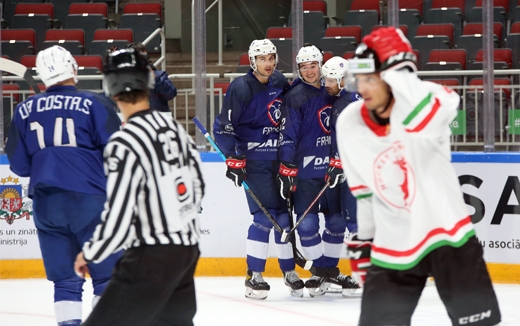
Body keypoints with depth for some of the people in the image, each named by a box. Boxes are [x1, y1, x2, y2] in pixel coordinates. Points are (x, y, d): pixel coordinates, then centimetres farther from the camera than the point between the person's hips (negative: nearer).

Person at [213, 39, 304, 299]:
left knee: (285, 215, 9)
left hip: (280, 159, 6)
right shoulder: (241, 88, -12)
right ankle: (253, 276, -4)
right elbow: (223, 127, -11)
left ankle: (289, 272, 21)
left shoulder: (280, 82, 6)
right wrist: (233, 158, -17)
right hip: (254, 162, -6)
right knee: (264, 217, -12)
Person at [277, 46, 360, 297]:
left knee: (337, 220, 8)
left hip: (332, 168, 5)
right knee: (307, 223, -6)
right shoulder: (295, 98, -8)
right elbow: (287, 135, -12)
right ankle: (319, 271, 7)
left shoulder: (332, 93, 8)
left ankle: (330, 269, 21)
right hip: (304, 170, -5)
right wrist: (286, 170, -16)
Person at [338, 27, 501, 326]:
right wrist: (363, 239, 16)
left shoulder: (430, 99, -18)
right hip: (392, 246, 4)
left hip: (446, 233, -4)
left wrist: (397, 70, -39)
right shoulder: (350, 124, -3)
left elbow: (421, 121, -46)